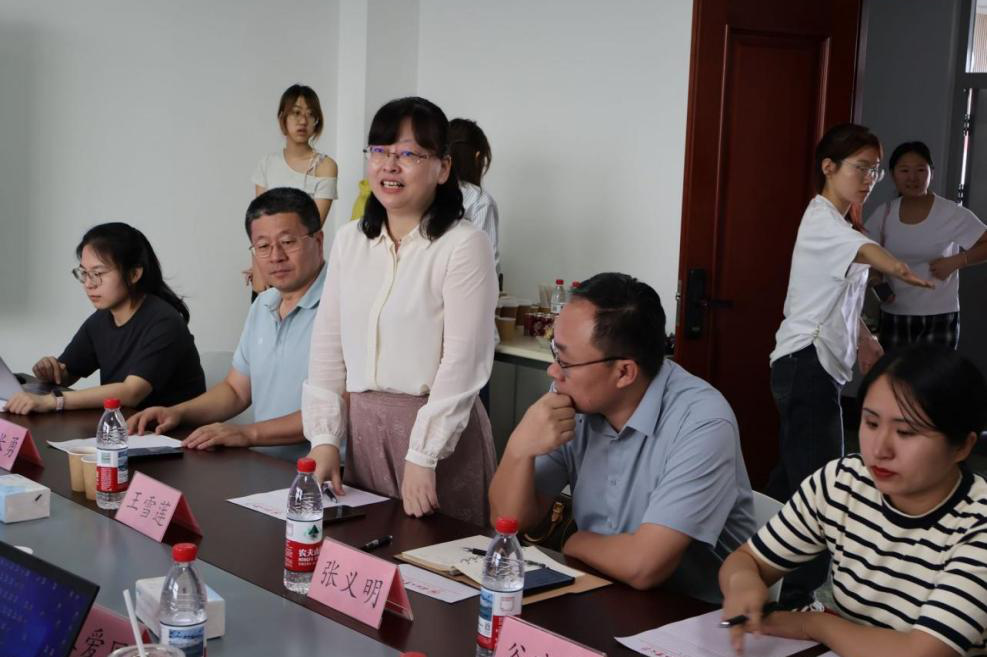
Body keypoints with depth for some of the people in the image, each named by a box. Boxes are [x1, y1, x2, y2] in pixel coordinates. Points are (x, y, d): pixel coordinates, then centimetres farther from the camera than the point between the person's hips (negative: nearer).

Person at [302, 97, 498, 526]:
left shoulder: (463, 245, -10)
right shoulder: (349, 240, 8)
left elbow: (462, 363, -15)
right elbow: (328, 349, 9)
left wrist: (421, 459, -17)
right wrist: (325, 439, 1)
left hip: (439, 429, -5)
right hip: (362, 426, 5)